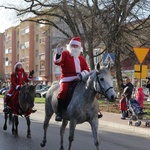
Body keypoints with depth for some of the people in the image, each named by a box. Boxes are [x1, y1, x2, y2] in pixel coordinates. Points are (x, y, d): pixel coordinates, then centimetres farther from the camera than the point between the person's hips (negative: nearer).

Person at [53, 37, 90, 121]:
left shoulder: (81, 58, 22)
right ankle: (59, 113, -25)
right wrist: (59, 54, -25)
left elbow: (86, 70, 15)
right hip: (67, 79, -4)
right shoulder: (65, 54, 11)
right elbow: (57, 62, -6)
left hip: (79, 79, 5)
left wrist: (82, 74, -8)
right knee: (63, 91, -29)